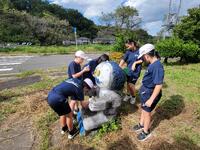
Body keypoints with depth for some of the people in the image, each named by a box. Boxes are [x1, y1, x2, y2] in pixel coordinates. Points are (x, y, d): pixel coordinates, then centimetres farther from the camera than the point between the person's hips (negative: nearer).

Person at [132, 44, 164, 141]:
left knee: (147, 112, 11)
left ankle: (146, 132, 35)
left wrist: (151, 99, -26)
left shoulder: (157, 66, -28)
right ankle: (141, 125, 48)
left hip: (150, 94, -8)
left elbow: (159, 85, -29)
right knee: (143, 109, 24)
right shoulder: (152, 64, -1)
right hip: (145, 91, 8)